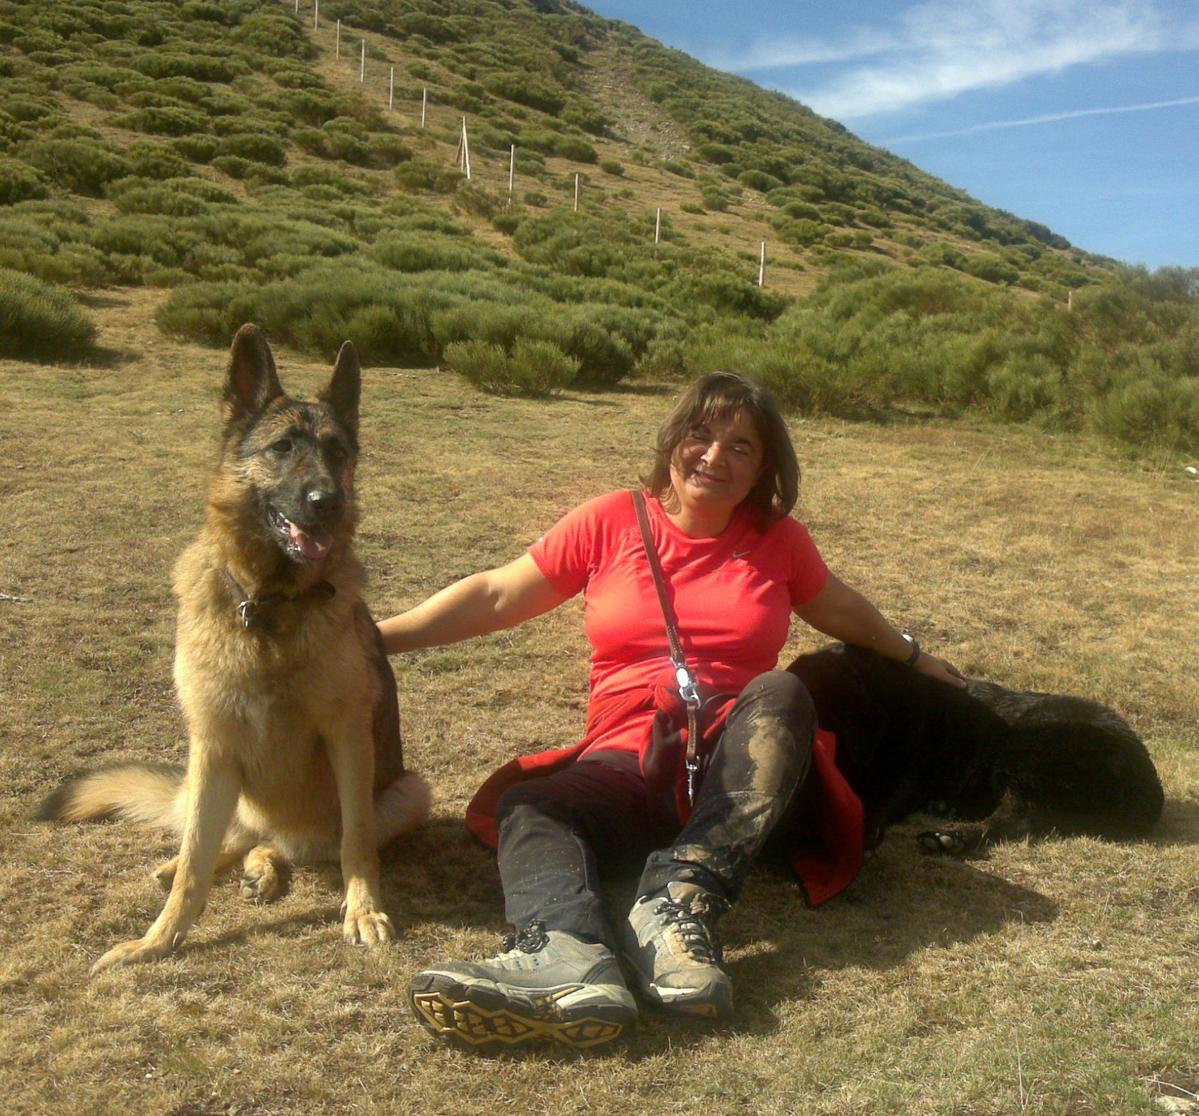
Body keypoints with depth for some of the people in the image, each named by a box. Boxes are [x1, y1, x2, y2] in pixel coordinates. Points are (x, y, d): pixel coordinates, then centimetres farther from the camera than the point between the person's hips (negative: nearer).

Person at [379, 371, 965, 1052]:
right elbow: (496, 595, 5)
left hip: (742, 765, 0)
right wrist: (376, 638, -3)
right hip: (630, 762, 0)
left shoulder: (777, 538, 12)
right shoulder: (612, 522, 8)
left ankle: (682, 903, -45)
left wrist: (913, 657, 39)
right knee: (527, 804, -29)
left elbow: (843, 611, 31)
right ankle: (570, 960, -60)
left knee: (782, 691, -32)